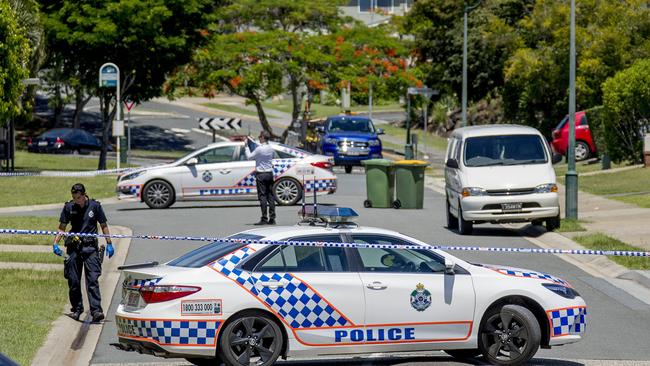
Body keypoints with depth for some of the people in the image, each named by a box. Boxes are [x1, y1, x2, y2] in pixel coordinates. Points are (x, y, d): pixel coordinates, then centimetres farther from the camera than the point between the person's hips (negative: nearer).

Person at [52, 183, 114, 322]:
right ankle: (77, 309, 17)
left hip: (90, 248, -2)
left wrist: (109, 244, 5)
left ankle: (96, 311, -16)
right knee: (73, 281, 4)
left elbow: (104, 226, 9)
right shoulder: (68, 207, 3)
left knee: (93, 280, -11)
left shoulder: (95, 206, 0)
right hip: (74, 247, 2)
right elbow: (62, 228, 10)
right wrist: (55, 243, -3)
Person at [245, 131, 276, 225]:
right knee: (270, 196, 7)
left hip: (261, 174, -6)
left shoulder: (259, 149, -14)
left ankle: (264, 219, -9)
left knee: (262, 196, -6)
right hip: (270, 173, 6)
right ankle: (272, 218, 7)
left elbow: (249, 157, -5)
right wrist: (250, 141, 28)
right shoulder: (270, 148, 7)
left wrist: (247, 147, 8)